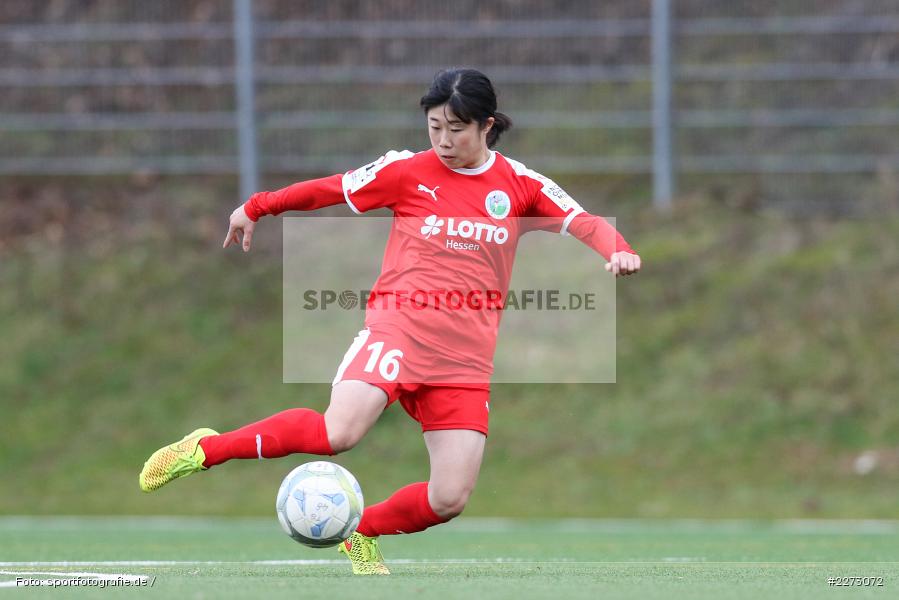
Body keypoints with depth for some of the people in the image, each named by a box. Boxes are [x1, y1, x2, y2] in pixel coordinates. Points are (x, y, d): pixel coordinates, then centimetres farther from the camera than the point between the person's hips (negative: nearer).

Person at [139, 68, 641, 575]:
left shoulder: (520, 186, 9)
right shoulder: (407, 171, 4)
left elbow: (583, 223, 5)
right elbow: (331, 190, 13)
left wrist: (617, 250, -16)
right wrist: (256, 208, 20)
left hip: (467, 357, 3)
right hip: (398, 326, -3)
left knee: (449, 499, -8)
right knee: (339, 433, -29)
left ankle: (361, 532, 21)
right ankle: (205, 450, -13)